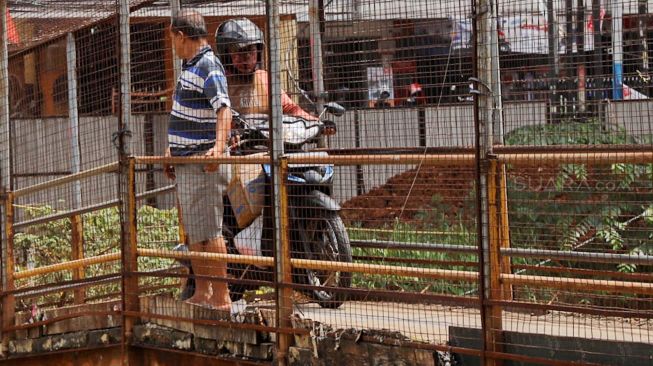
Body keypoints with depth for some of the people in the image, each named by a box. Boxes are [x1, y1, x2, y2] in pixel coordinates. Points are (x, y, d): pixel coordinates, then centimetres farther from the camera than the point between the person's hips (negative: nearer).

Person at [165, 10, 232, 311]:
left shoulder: (208, 67, -15)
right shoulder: (190, 66, 16)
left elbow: (224, 109, -29)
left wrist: (219, 145, -44)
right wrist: (172, 151, 33)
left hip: (203, 163, -11)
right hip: (186, 162, 11)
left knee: (208, 232, -9)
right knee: (192, 232, 15)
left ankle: (221, 297, -7)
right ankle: (202, 294, 22)